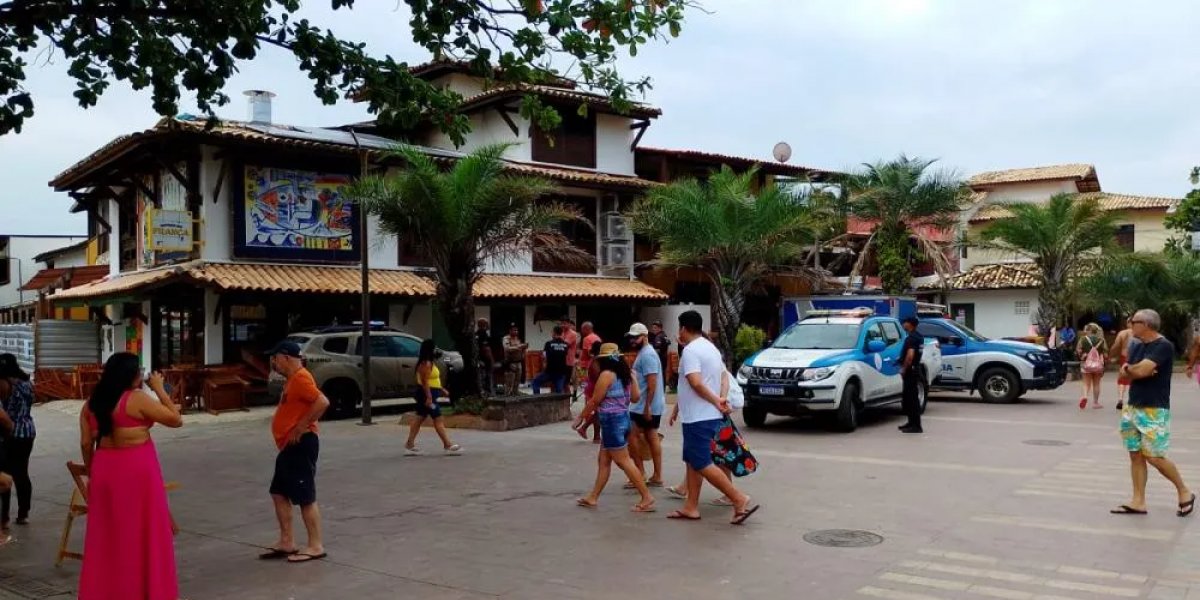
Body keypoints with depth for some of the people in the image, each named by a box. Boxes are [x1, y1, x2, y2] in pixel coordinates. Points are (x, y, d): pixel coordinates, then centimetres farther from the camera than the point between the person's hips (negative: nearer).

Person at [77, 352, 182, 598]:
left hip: (105, 469, 6)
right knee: (143, 532, 5)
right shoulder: (137, 399, -13)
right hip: (137, 469, -6)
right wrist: (159, 389, -3)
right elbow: (176, 419, -10)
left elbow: (86, 443, 6)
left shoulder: (92, 402, 4)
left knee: (107, 533, 15)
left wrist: (91, 471, 16)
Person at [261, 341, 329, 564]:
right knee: (279, 493, 13)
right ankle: (287, 542, 20)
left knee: (305, 497, -5)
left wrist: (301, 428, -24)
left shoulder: (301, 378, -17)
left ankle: (315, 546, 3)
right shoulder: (293, 378, 15)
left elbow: (322, 402, -29)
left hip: (300, 444, -11)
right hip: (290, 446, 11)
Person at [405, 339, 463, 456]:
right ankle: (448, 445, -4)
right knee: (438, 420, -7)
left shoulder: (428, 363, 15)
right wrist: (429, 397, -26)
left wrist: (442, 390, 22)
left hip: (428, 395, 11)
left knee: (420, 419, 11)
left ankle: (410, 445, 13)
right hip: (428, 394, -11)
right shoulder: (426, 364, -17)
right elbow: (424, 381, -23)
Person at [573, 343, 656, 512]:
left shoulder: (606, 374, -15)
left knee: (623, 461, -5)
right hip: (623, 418, 9)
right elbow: (635, 397, 11)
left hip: (612, 421, -9)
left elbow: (594, 401, -12)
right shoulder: (625, 374, 8)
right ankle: (593, 498, 21)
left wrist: (581, 417, 1)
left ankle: (647, 498, -6)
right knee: (603, 460, 15)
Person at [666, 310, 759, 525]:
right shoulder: (711, 348, 14)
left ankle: (740, 500, -8)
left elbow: (695, 383, -27)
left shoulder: (690, 350, -16)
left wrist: (716, 401, -17)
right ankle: (691, 507, 18)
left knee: (702, 464, -7)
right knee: (693, 461, 15)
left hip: (698, 417, -10)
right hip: (708, 416, 10)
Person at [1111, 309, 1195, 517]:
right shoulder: (1136, 347, 13)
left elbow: (1141, 370, -23)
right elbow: (1125, 376, 8)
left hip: (1154, 410, -8)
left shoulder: (1163, 346, -13)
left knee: (1154, 456, -7)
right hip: (1133, 408, 8)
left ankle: (1184, 492, 13)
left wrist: (1129, 368, -2)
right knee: (1135, 455, 6)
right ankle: (1138, 502, 10)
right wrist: (1135, 370, -12)